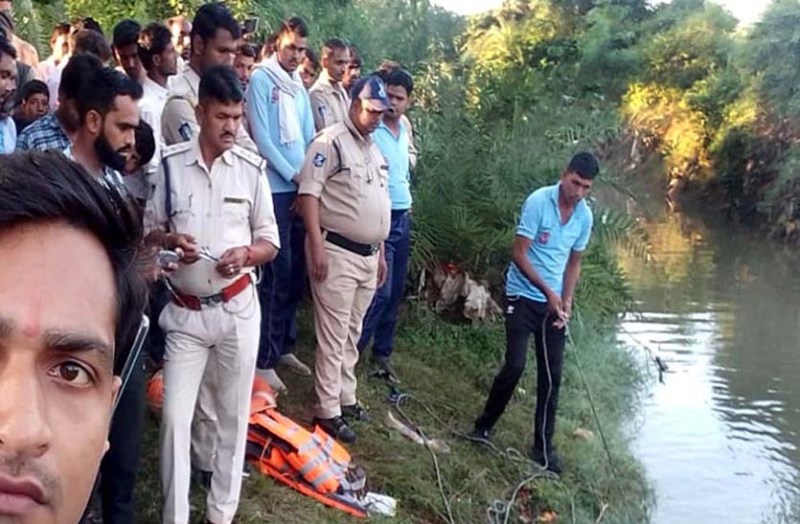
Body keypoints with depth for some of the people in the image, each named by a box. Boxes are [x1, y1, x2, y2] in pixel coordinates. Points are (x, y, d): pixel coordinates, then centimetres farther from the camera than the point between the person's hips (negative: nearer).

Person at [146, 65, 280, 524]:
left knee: (234, 416, 11)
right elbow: (149, 229, 6)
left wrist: (246, 254, -17)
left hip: (238, 309, 1)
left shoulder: (252, 168, -2)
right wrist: (169, 239, -15)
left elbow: (271, 241, 4)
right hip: (185, 312, -1)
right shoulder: (171, 164, -4)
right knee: (176, 418, 0)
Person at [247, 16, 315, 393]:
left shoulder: (299, 86, 16)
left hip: (302, 190, 7)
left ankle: (284, 346, 22)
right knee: (278, 275, -7)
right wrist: (292, 174, -11)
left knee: (296, 274, 10)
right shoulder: (261, 79, -5)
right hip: (274, 189, -7)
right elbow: (260, 135, -11)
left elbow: (309, 137, 13)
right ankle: (264, 359, 0)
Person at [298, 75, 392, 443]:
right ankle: (328, 410, 4)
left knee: (352, 333, 16)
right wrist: (317, 247, -21)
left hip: (368, 255, 8)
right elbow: (308, 193, -16)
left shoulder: (375, 149, 16)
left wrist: (381, 253, 20)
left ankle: (346, 398, 27)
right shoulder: (331, 141, -10)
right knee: (333, 334, -3)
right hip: (337, 253, -8)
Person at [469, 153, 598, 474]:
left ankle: (544, 447, 16)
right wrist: (548, 292, -17)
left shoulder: (585, 216, 2)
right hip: (523, 296, -5)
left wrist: (566, 301, 0)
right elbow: (519, 254, -15)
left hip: (554, 303, 5)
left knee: (552, 377, 5)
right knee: (515, 365, -14)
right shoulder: (538, 202, -15)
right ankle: (484, 426, 9)